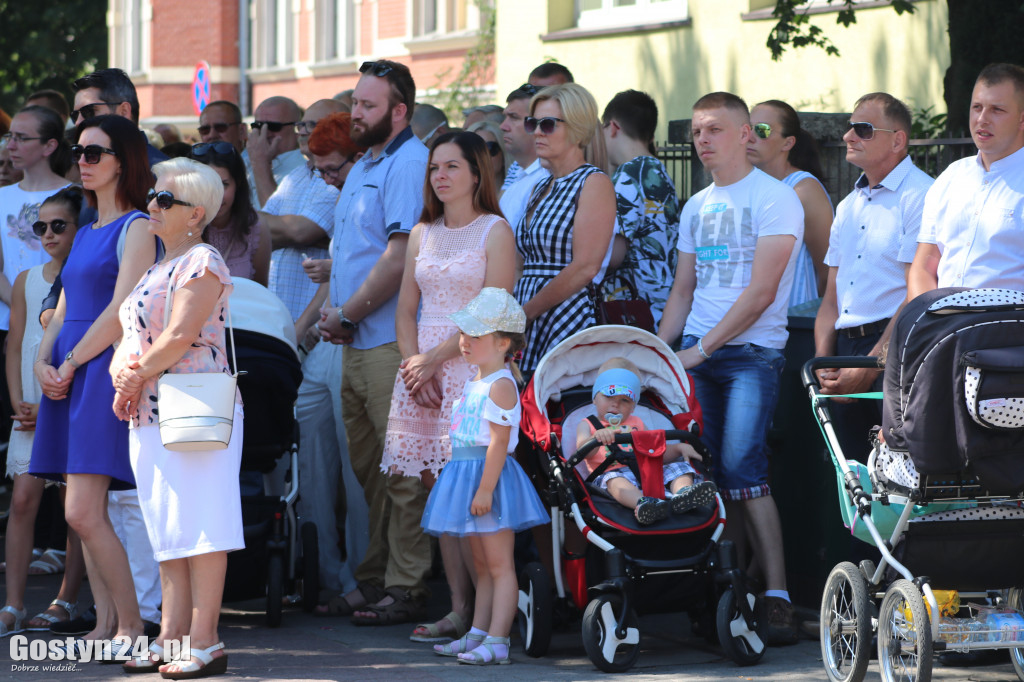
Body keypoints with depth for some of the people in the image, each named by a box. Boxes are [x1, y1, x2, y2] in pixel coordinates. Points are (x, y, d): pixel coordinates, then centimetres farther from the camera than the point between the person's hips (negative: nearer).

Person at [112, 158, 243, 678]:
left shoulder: (201, 262, -8)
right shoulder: (158, 268, 21)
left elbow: (180, 336, -17)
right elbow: (131, 337, 19)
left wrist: (139, 376, -7)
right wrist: (122, 374, -1)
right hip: (150, 417, 10)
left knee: (197, 527, -10)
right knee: (167, 531, 10)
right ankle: (171, 635, 13)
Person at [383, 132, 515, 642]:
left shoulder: (495, 231, -1)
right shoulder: (423, 233, 16)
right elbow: (406, 308, 14)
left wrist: (435, 357, -11)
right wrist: (413, 362, -3)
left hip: (472, 367, -6)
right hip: (422, 370, 6)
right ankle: (458, 610, 5)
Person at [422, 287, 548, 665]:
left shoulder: (500, 386, -15)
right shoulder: (473, 383, 15)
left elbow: (499, 442, -21)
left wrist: (484, 489, -24)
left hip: (489, 477, -10)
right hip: (467, 476, 10)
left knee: (499, 563, -7)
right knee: (483, 564, 15)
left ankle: (497, 641, -9)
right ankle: (478, 633, 21)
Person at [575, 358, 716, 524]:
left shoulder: (636, 424, 32)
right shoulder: (587, 425, 18)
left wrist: (679, 448, 9)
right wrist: (597, 438, -27)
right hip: (612, 472, -5)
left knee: (679, 467, -16)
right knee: (615, 480, -39)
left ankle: (683, 493, -50)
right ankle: (642, 503, -69)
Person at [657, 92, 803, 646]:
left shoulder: (774, 199, -4)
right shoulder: (696, 208, 18)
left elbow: (761, 292, -11)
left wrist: (702, 349, -14)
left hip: (752, 351, -6)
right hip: (696, 355, 6)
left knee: (740, 466, -18)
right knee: (707, 475, -1)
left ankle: (777, 597, -17)